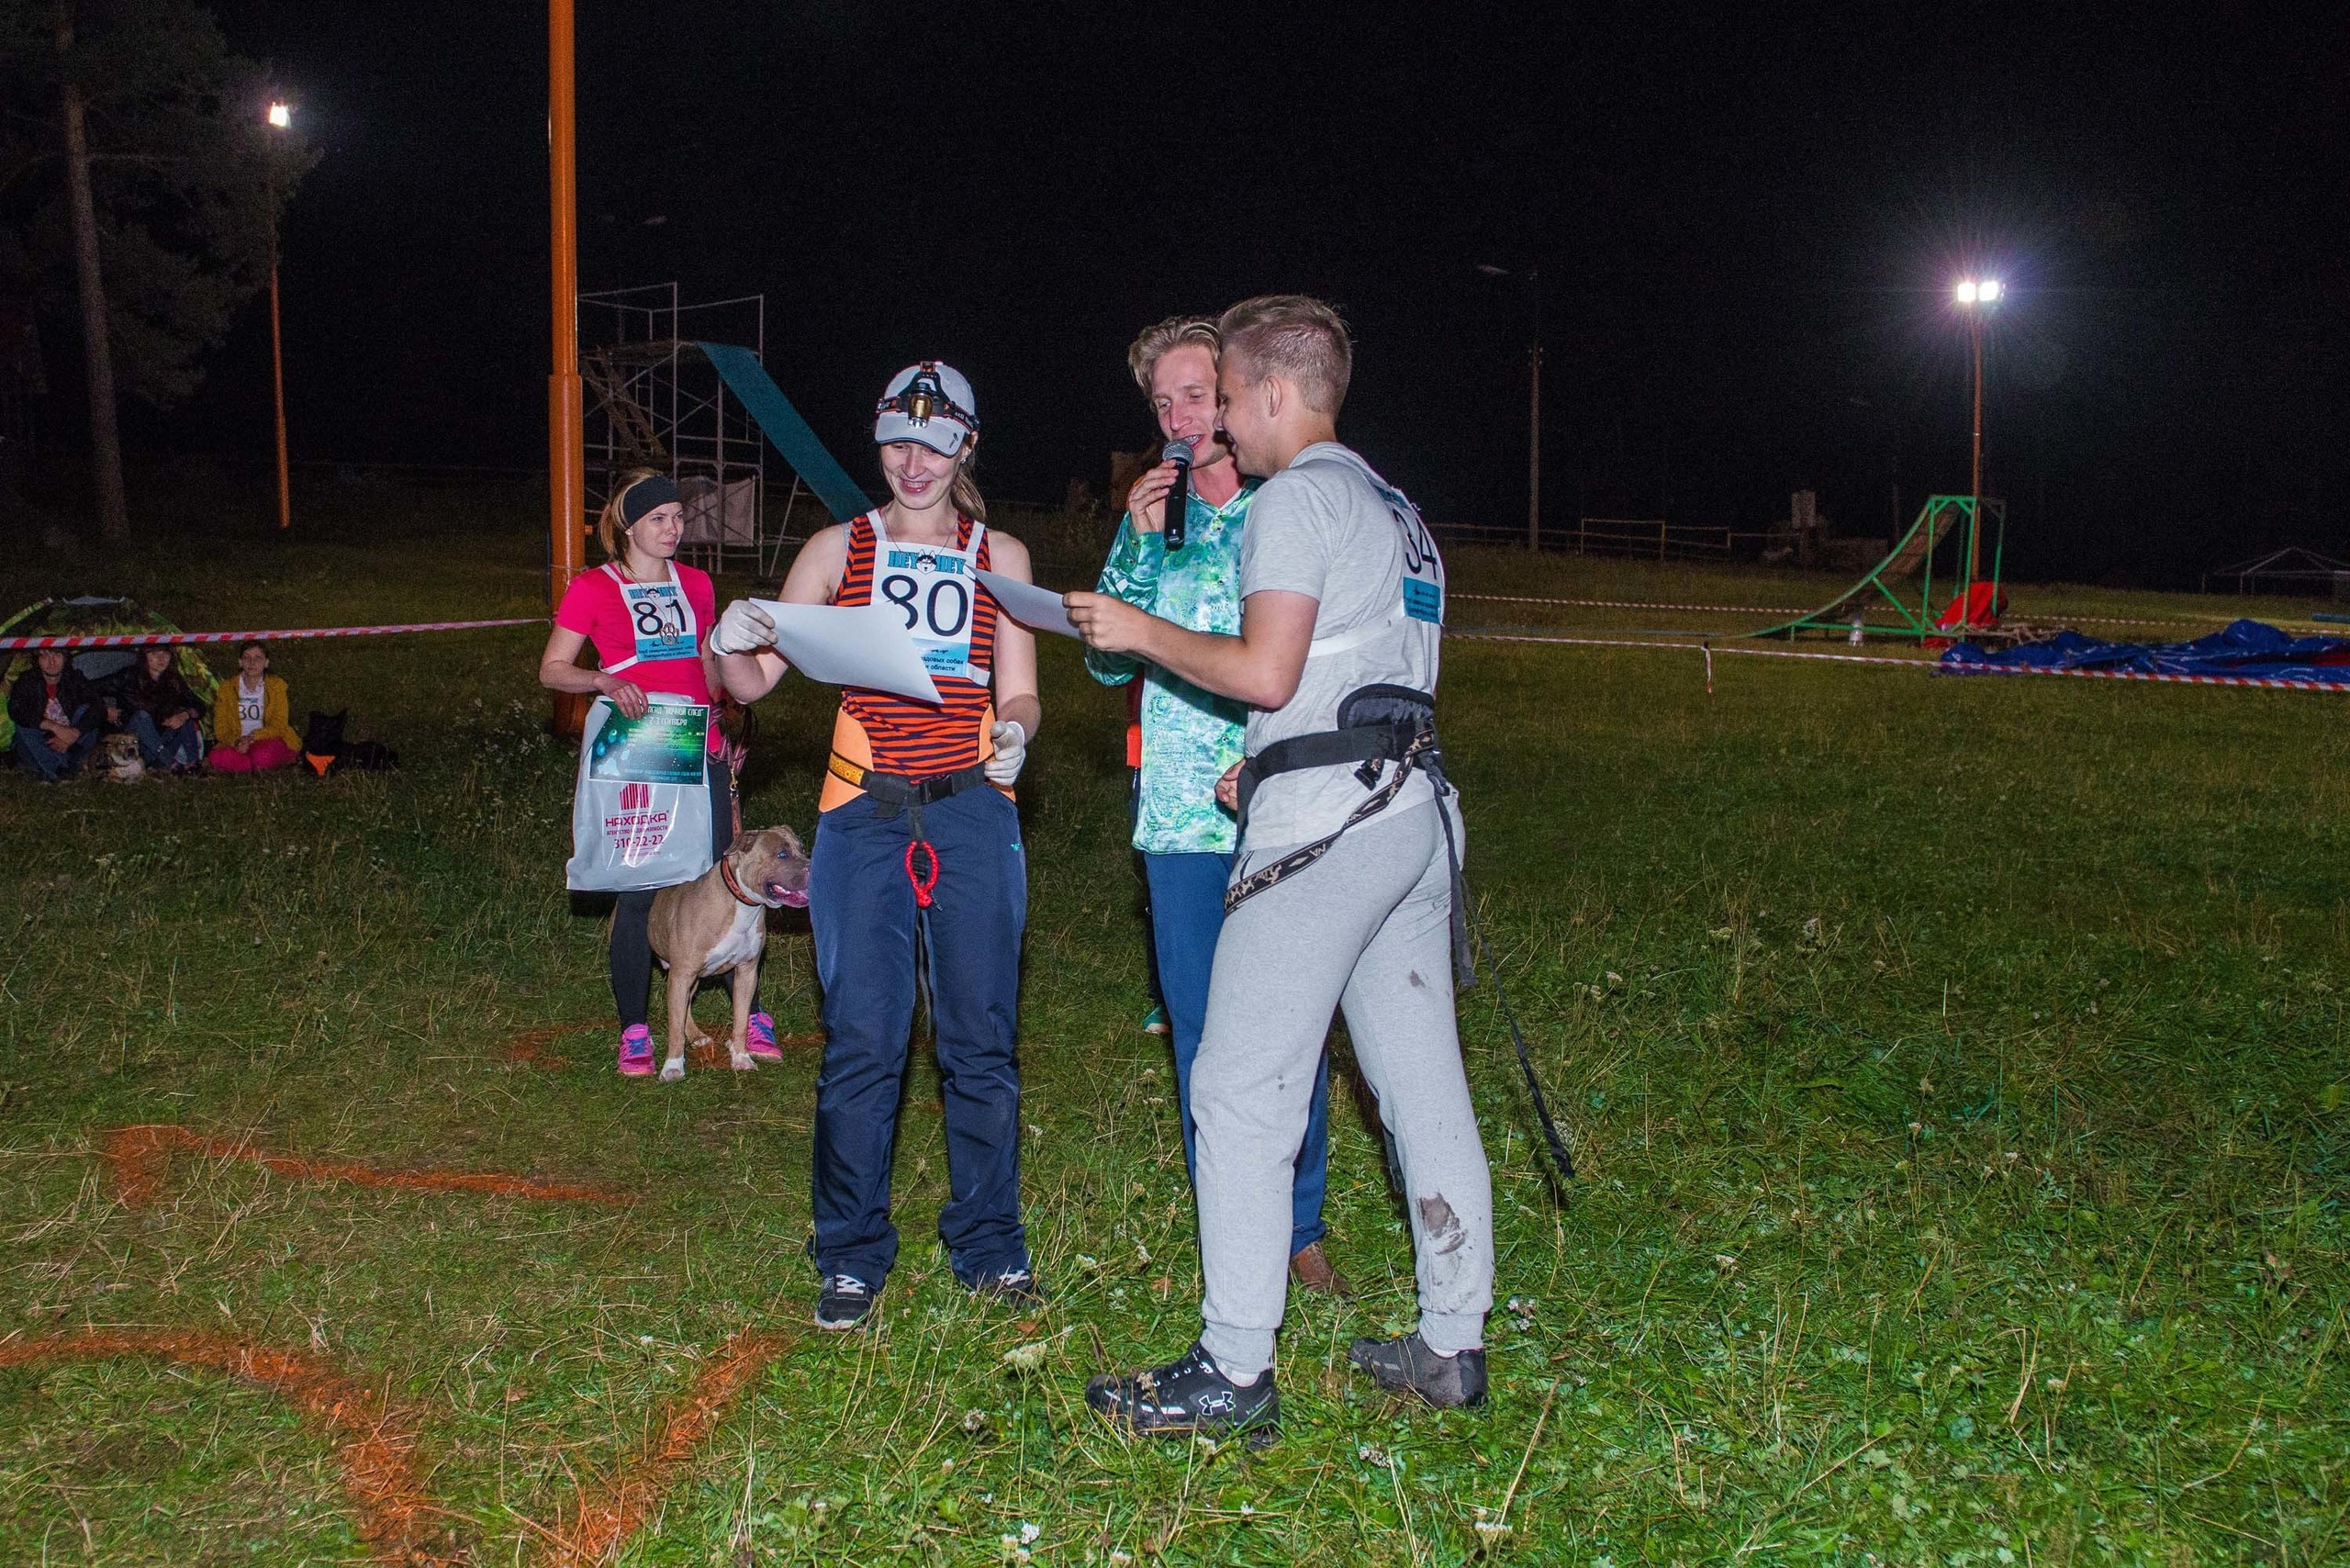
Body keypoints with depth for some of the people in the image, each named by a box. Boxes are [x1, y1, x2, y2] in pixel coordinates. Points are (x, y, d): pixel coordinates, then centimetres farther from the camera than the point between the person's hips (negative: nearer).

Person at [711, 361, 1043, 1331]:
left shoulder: (999, 557, 11)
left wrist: (1015, 733, -13)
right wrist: (731, 646, -17)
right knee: (860, 1043, -1)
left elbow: (1019, 693, 10)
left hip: (973, 813, 1)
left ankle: (989, 1247, 17)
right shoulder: (837, 550, 9)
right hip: (863, 814, 0)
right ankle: (852, 1259, 12)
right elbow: (753, 683, 6)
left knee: (981, 1040, 3)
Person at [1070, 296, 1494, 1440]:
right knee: (1424, 1085, 10)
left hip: (1326, 827, -10)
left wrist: (1139, 632, -4)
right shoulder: (1391, 508, 22)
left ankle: (1233, 1372, -2)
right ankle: (1453, 1346, 17)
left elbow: (1265, 670, -17)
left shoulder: (1299, 497, -6)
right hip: (1411, 807, 10)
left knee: (1240, 1090, -5)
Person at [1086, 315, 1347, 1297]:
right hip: (1180, 813, 3)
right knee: (1200, 1028, 8)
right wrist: (1139, 547, -5)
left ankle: (1297, 1228, 17)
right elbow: (1107, 661, 7)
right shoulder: (1153, 515, 12)